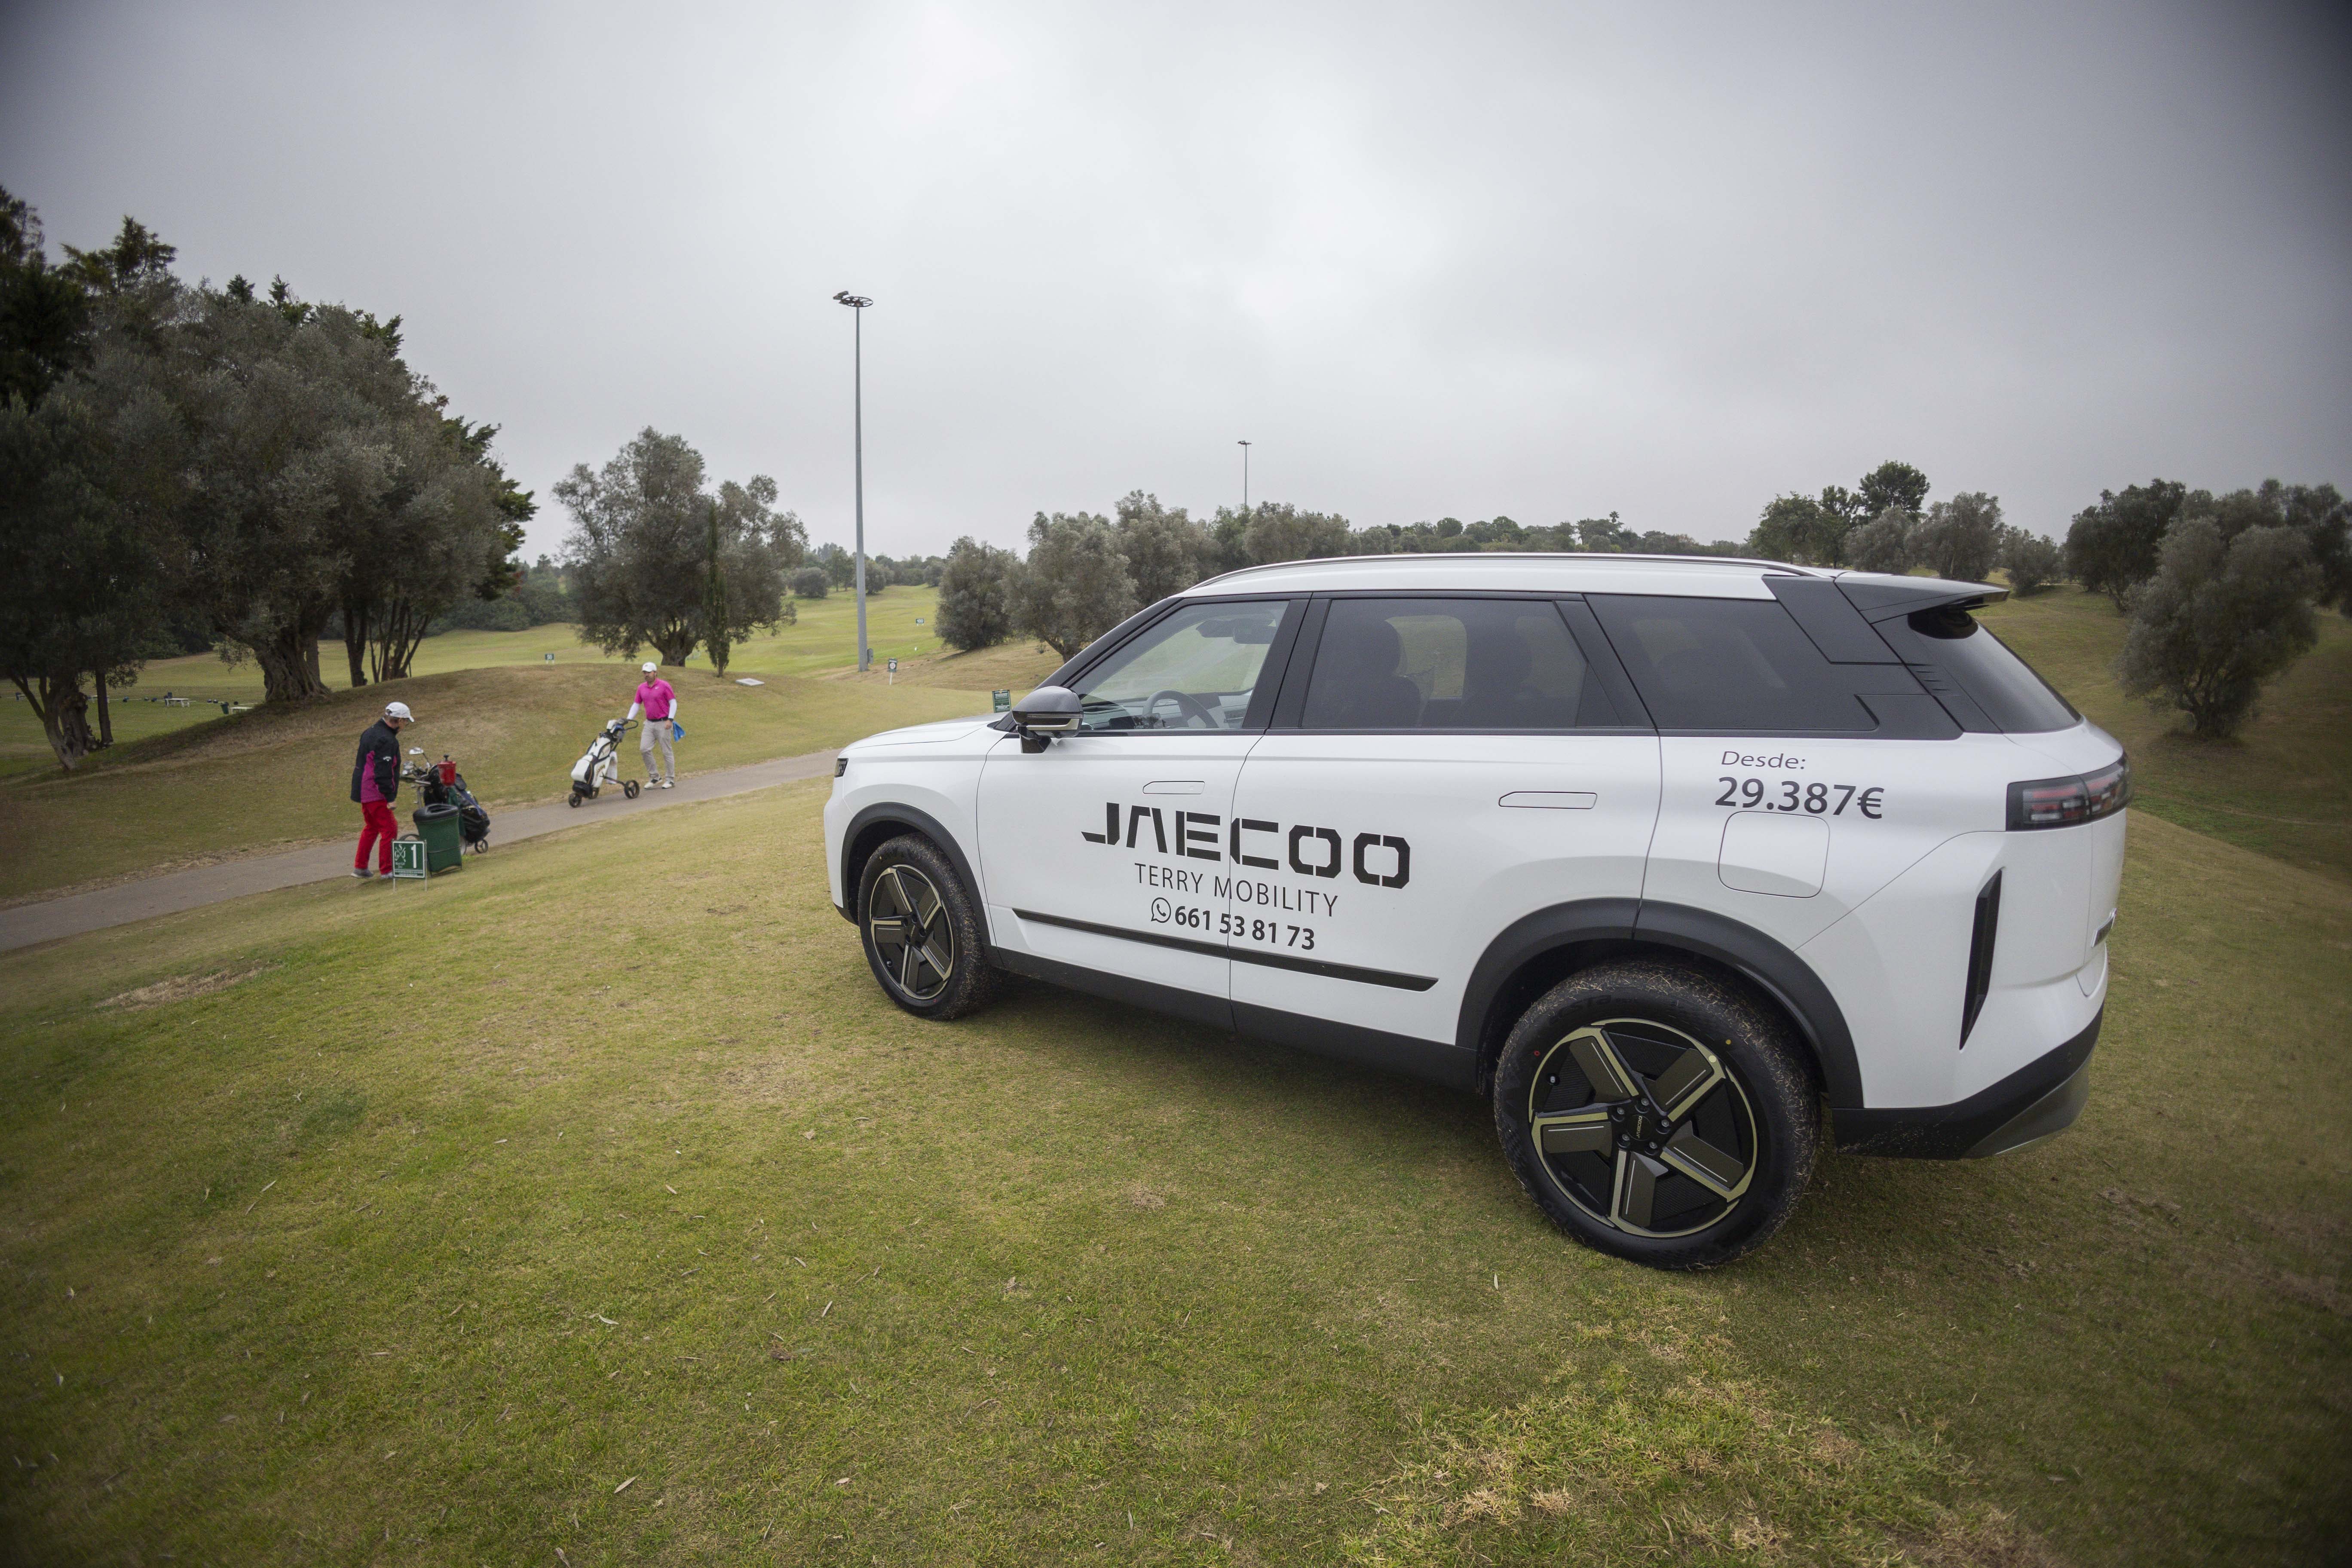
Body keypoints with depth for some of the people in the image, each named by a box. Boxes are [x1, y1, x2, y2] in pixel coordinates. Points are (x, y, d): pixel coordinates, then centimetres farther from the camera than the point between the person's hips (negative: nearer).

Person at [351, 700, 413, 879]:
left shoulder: (373, 731, 13)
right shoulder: (386, 740, -21)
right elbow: (383, 772, -25)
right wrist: (390, 798, -23)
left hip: (365, 790, 11)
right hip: (376, 794, -11)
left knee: (371, 827, 21)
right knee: (390, 829, -6)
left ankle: (360, 868, 27)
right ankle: (387, 870, -4)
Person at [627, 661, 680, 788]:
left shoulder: (664, 685, -6)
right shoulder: (641, 687, 9)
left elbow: (673, 703, -7)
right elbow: (636, 705, 14)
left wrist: (670, 719, -16)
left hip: (663, 723, -5)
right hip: (649, 724, 5)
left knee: (667, 751, 1)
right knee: (644, 749, -4)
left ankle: (671, 779, 10)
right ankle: (654, 778, 7)